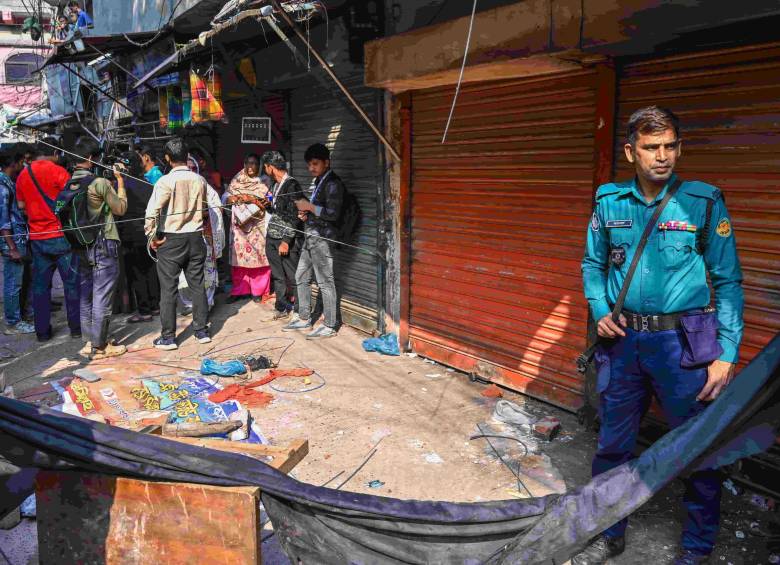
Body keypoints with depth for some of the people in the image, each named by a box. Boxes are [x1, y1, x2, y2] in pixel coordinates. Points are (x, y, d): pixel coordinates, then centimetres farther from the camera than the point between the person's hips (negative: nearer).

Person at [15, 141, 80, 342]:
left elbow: (21, 205, 11)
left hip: (37, 238, 5)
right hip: (61, 236, -5)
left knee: (40, 284, 10)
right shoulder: (57, 171, -9)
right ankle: (76, 327, 7)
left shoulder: (23, 175, 7)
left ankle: (42, 331, 13)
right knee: (71, 282, 4)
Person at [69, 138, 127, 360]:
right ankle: (99, 347, 5)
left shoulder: (70, 184, 5)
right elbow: (121, 209, -4)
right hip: (103, 246, -7)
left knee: (86, 296, 14)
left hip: (81, 246, 7)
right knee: (102, 299, -1)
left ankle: (90, 341, 23)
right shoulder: (100, 183, -15)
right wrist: (120, 181, 3)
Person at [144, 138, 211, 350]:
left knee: (168, 289, 4)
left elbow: (151, 213, -21)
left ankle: (168, 338, 10)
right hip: (195, 238, 4)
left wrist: (152, 237, -10)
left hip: (171, 240, -4)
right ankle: (202, 331, 19)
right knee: (197, 285, 12)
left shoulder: (166, 181, -14)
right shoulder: (199, 180, 0)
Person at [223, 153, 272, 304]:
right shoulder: (236, 180, 11)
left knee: (259, 255, -1)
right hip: (239, 223, 2)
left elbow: (269, 201, -9)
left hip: (258, 225, -2)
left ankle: (258, 290, 10)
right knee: (239, 255, 2)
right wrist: (231, 198, -17)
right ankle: (239, 290, 11)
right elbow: (225, 197, 5)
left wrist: (249, 198, -17)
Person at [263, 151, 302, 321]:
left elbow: (294, 216, -17)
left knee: (292, 277, 0)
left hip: (286, 240, -8)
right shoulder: (276, 184, 13)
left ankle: (299, 311, 9)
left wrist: (286, 240, -19)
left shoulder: (291, 185, -13)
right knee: (278, 276, 13)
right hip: (272, 238, 8)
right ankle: (282, 308, 23)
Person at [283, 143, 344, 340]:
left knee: (325, 281, -5)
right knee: (301, 277, 15)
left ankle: (330, 326, 2)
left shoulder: (333, 183, -11)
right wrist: (306, 214, 10)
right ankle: (304, 319, 26)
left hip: (322, 237, -10)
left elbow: (333, 213, -19)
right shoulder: (318, 181, 17)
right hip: (310, 235, 10)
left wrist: (309, 207, -14)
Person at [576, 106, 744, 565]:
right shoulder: (610, 202, 3)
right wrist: (600, 310, -2)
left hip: (683, 344, -2)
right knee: (613, 444, 14)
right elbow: (593, 264, 14)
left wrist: (726, 354, -10)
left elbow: (728, 282, -4)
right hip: (623, 340, 3)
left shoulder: (704, 202, -6)